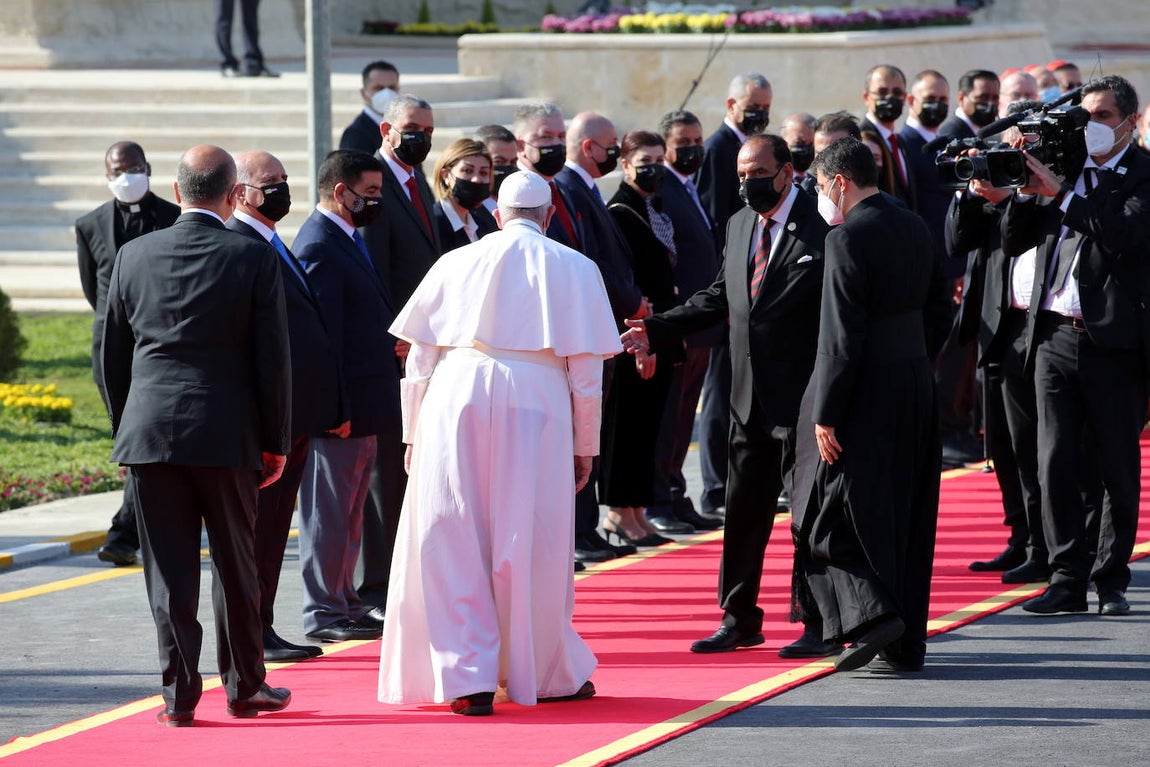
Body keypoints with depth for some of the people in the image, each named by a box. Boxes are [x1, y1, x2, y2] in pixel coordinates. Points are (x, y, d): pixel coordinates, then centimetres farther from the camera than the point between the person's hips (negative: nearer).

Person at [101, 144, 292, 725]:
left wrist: (124, 431, 18)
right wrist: (276, 442, 4)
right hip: (226, 434, -1)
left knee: (168, 569, 4)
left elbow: (112, 355, 8)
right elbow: (273, 358, -4)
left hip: (148, 431, 1)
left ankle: (179, 694, 3)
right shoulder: (254, 258, -6)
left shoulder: (135, 256, 2)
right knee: (235, 563, 11)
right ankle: (244, 687, 20)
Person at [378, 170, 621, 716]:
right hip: (534, 405, -1)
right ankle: (541, 673, 18)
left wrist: (413, 435, 18)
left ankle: (467, 679, 2)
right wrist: (584, 447, 12)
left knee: (452, 544, 4)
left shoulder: (455, 264, 13)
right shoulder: (574, 269, 9)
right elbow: (585, 369, 6)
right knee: (533, 544, 7)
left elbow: (418, 358, 12)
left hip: (453, 401, 1)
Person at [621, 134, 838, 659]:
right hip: (750, 397, 8)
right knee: (743, 511, 12)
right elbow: (719, 297, 20)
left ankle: (821, 625, 7)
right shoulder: (739, 225, 12)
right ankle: (739, 620, 23)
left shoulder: (820, 229, -12)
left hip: (802, 398, -7)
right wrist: (655, 331, 12)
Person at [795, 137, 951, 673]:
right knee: (904, 519, 12)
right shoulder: (914, 228, 9)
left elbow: (842, 336, -19)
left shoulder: (849, 238, -16)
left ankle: (870, 614, -11)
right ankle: (906, 644, 15)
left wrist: (825, 416, -16)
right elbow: (939, 313, 15)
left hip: (865, 393, -8)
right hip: (915, 389, 8)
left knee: (832, 514, 2)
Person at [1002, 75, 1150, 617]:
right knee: (1056, 465, 1)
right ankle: (1068, 578, 6)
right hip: (1055, 334, 5)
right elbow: (1014, 242, 14)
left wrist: (1058, 192, -17)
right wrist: (1027, 190, -3)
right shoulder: (1066, 168, 13)